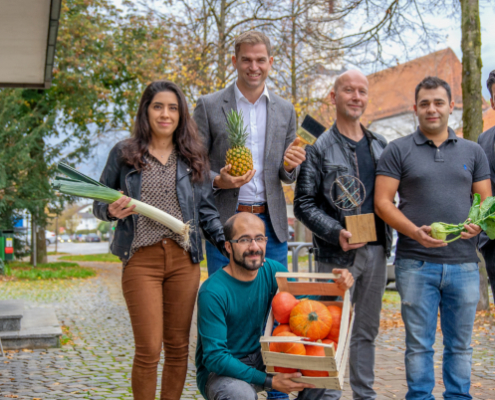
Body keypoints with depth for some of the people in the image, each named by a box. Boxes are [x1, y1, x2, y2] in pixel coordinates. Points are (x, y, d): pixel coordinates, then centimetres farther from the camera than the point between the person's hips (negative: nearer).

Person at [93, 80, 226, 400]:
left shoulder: (193, 157, 11)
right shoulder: (124, 153, 5)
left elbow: (206, 210, 11)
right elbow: (99, 203, 10)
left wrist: (225, 241, -4)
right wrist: (112, 211, -13)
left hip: (184, 260, 3)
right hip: (141, 260, -2)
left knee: (178, 347, 10)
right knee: (149, 350, -3)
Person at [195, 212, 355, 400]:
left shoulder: (272, 270, -5)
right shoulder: (212, 292, -24)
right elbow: (214, 356, -25)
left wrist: (336, 284, -14)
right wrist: (268, 381, -29)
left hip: (258, 358, 6)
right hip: (219, 370, -6)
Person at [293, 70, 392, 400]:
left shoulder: (380, 145, 12)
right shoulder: (319, 148, -4)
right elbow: (304, 204, -7)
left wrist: (388, 239, 8)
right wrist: (336, 233, -20)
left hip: (376, 251, 5)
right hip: (337, 255, -5)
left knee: (367, 329, 14)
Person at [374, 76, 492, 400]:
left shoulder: (473, 152, 13)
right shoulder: (398, 151, 5)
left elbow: (486, 201, 13)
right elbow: (382, 202, -1)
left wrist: (477, 224, -10)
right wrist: (416, 232, -16)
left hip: (464, 263, 2)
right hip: (416, 263, -2)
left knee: (460, 344, 10)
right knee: (419, 343, 3)